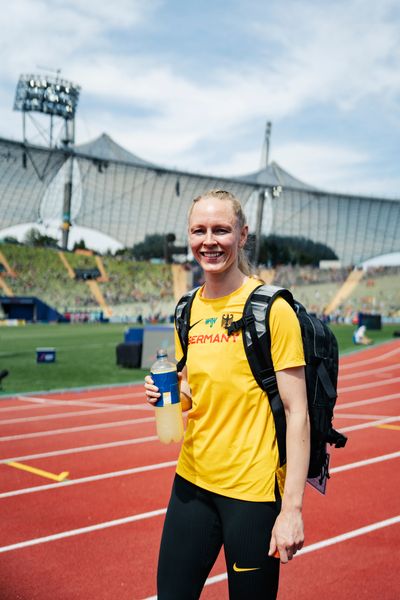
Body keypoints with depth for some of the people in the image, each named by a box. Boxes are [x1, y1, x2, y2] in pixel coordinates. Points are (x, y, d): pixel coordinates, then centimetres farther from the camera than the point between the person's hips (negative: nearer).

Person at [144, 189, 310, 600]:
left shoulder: (271, 308, -13)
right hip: (192, 482, 6)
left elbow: (296, 411, -13)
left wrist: (292, 507, -17)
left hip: (253, 492, -5)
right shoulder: (188, 311, 5)